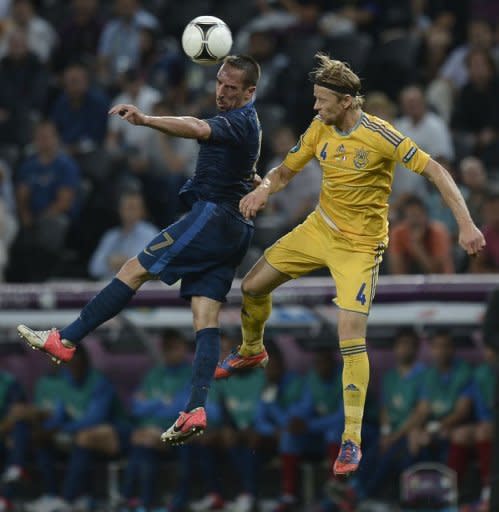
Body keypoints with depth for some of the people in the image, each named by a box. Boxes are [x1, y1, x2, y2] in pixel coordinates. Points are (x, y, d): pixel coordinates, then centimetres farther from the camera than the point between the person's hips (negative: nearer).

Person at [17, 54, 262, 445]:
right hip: (235, 229, 10)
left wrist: (145, 120, -48)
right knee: (206, 319, -1)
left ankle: (66, 340, -9)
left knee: (135, 271, -9)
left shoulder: (238, 120, -12)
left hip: (213, 215, -10)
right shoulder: (248, 122, 21)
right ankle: (197, 409, -13)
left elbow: (197, 129, -35)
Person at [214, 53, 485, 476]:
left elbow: (434, 170, -20)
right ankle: (252, 350, 47)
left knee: (351, 336, -17)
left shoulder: (379, 135, -23)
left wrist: (466, 223, -27)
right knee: (253, 285, 14)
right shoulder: (320, 130, -4)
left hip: (359, 244, -6)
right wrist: (263, 190, -18)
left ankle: (352, 440, -11)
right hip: (319, 229, 7)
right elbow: (286, 171, 6)